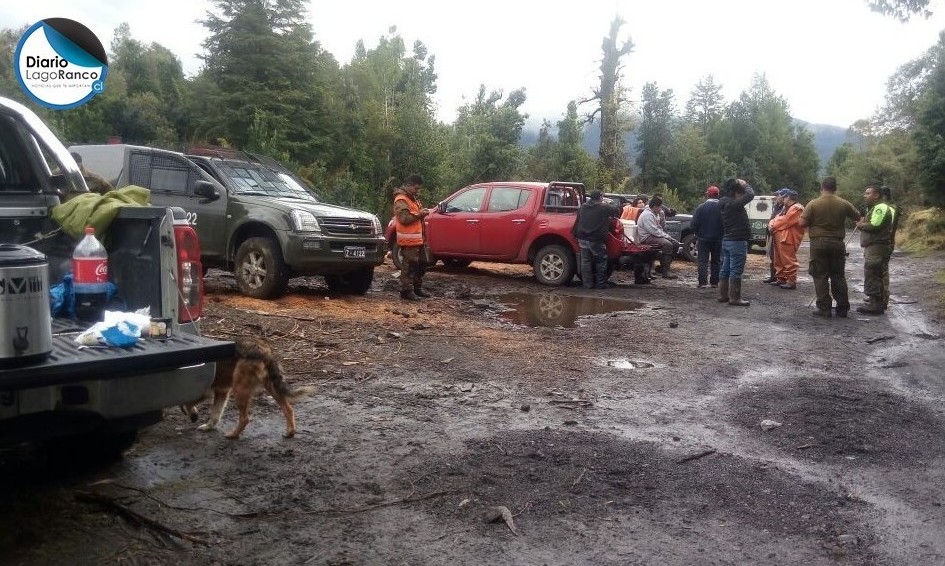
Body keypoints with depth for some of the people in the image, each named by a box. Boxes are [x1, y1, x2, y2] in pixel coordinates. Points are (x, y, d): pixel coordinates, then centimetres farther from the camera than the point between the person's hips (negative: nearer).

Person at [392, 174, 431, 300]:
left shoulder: (413, 198, 20)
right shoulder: (401, 200, -12)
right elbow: (404, 218, -23)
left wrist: (423, 212, 15)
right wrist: (419, 215, -18)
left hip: (417, 239, 10)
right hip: (408, 240, -10)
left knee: (421, 265, 15)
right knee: (409, 266, -10)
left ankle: (417, 288, 26)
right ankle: (406, 291, -6)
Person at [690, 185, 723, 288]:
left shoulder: (701, 207, -11)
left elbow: (693, 224, -10)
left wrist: (697, 233, 8)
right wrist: (721, 234, 10)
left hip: (703, 239, -2)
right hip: (718, 239, 2)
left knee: (703, 261, 3)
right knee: (716, 261, 13)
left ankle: (702, 282, -6)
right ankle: (714, 282, 14)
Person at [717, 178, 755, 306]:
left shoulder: (725, 203, 10)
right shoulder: (733, 204, -20)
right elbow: (750, 194, -24)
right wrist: (745, 184, -7)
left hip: (726, 241, 10)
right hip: (737, 241, -10)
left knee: (725, 269, 13)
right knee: (736, 271, -5)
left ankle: (723, 295, 18)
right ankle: (734, 298, -2)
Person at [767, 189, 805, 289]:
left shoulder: (797, 208, -9)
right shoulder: (786, 208, 24)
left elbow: (785, 221, -16)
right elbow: (777, 218, 22)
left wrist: (773, 227, -3)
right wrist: (771, 224, 0)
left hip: (788, 239, -11)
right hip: (779, 238, 11)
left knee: (789, 260, -9)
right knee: (779, 260, 15)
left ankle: (791, 282, -7)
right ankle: (781, 279, 23)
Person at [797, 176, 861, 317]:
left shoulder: (813, 204, -9)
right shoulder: (844, 204, 0)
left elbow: (802, 223, -11)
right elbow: (858, 217, 12)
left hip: (818, 243, -3)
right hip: (837, 243, 3)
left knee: (820, 276, 2)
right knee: (838, 276, 11)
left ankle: (824, 308, 0)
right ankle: (843, 308, 15)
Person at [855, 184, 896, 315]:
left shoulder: (881, 207, -13)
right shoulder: (875, 208, 22)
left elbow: (874, 226, -21)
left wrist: (861, 225, -6)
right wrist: (863, 223, 5)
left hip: (877, 246, -12)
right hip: (876, 246, 12)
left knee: (872, 274, -13)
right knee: (881, 275, 18)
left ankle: (875, 304, -13)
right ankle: (882, 301, 27)